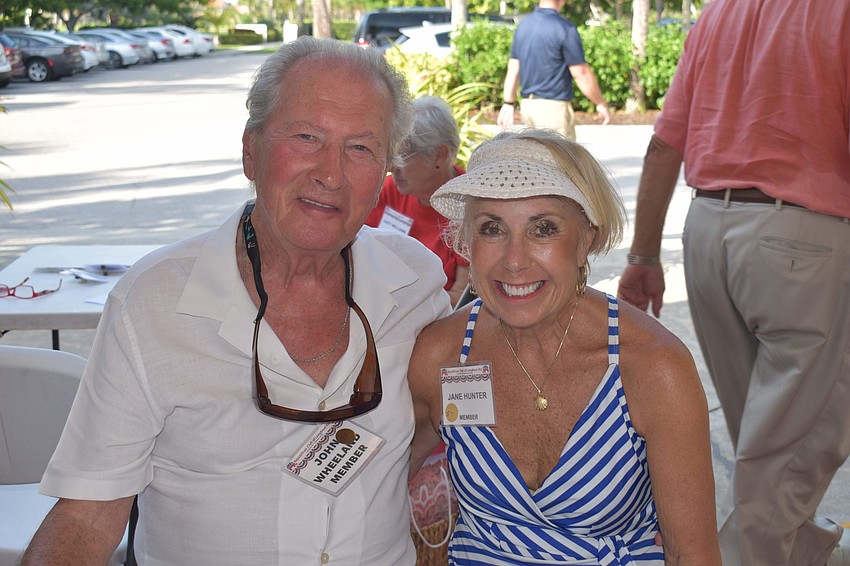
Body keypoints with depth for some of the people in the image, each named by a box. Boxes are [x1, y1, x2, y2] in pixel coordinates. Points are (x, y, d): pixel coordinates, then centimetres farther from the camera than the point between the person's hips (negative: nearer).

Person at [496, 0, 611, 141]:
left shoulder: (523, 25, 6)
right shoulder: (565, 28, -15)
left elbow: (513, 70, 10)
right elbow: (582, 75, -13)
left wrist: (508, 105, 15)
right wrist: (601, 104, -1)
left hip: (528, 105, 8)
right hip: (553, 108, -8)